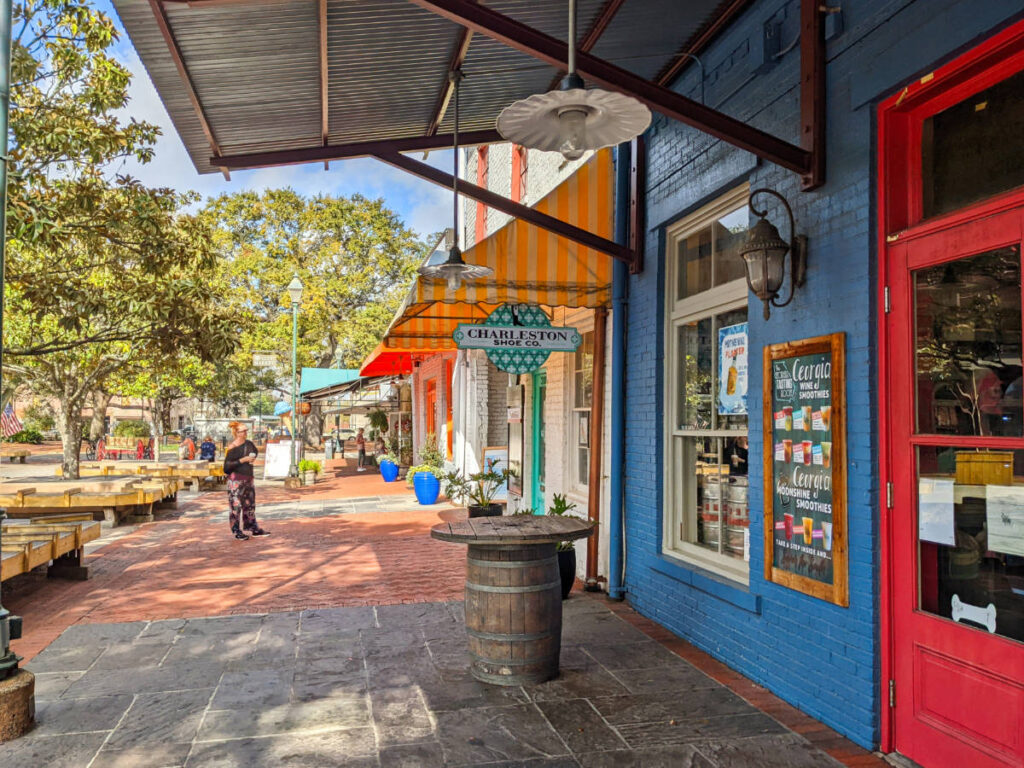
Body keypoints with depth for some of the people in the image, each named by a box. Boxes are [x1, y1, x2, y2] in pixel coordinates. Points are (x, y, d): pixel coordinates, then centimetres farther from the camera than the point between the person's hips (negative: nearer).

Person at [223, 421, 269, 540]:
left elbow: (255, 452, 29)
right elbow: (227, 467, -17)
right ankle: (236, 531, 10)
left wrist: (253, 457, 7)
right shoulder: (232, 447, -12)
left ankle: (254, 529, 21)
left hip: (248, 478, 7)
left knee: (250, 504, 13)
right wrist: (243, 460, -18)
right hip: (236, 480, -7)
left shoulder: (249, 443, 7)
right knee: (236, 505, -1)